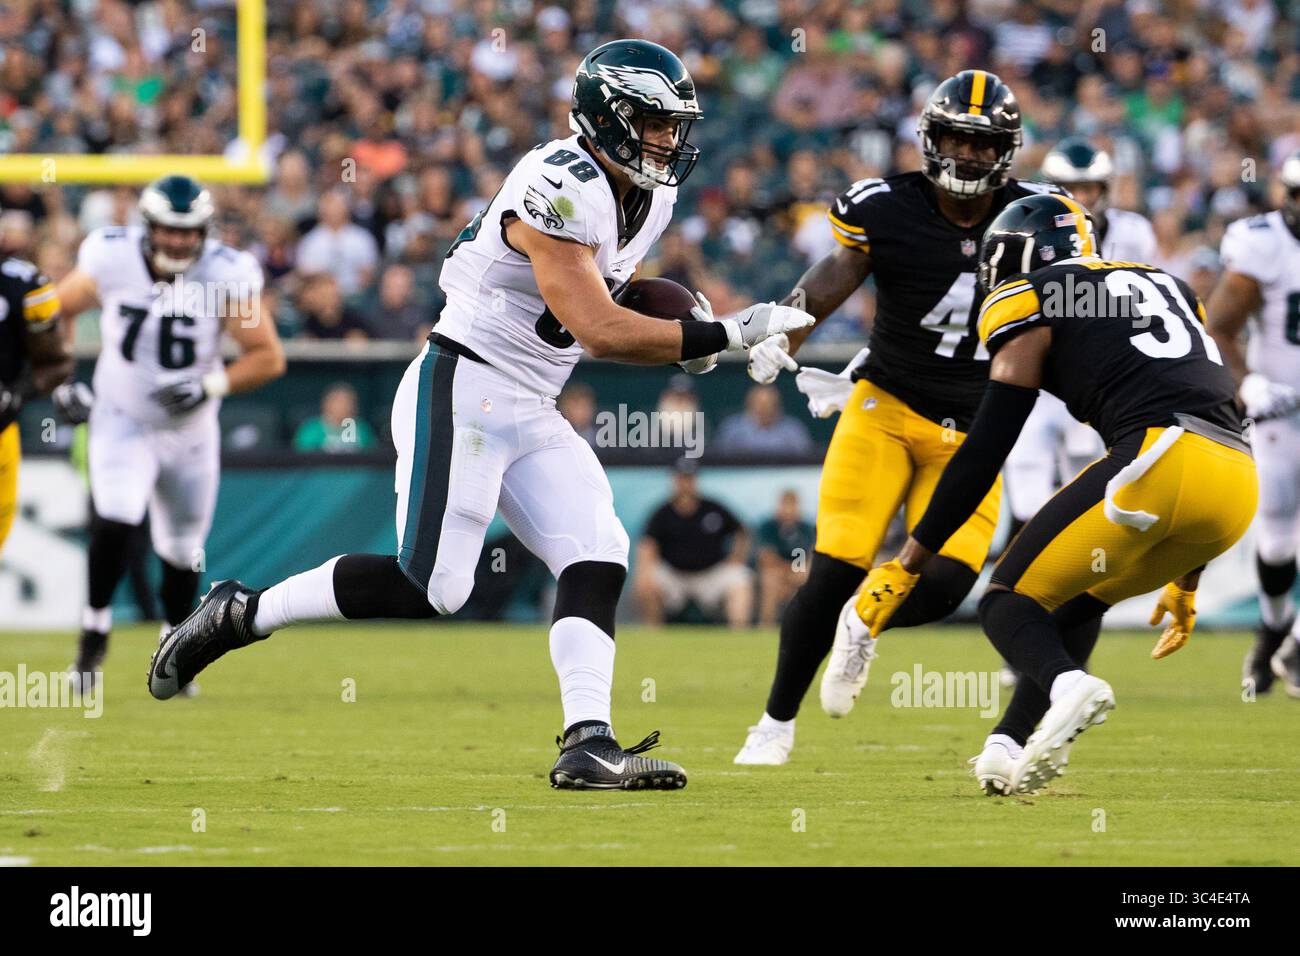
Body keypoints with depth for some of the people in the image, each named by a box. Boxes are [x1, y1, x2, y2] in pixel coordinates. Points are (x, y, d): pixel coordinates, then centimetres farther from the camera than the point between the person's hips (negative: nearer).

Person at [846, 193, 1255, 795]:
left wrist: (904, 568, 9)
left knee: (1007, 603, 1)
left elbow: (984, 453, 5)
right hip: (1239, 489, 7)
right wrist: (1185, 580, 40)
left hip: (1161, 464, -7)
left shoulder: (1032, 306, 12)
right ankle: (1009, 748, 14)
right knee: (1080, 598, 27)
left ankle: (1067, 683, -30)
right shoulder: (1164, 286, 33)